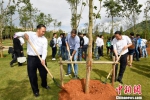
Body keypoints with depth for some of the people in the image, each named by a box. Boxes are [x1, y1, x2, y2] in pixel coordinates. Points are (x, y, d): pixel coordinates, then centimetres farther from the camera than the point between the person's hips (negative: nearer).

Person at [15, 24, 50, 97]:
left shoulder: (44, 39, -2)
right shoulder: (30, 34, -3)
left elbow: (45, 50, -11)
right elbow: (17, 34, -1)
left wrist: (43, 59, -27)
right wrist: (24, 34, -23)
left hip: (41, 57, 2)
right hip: (31, 58, -1)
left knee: (44, 72, 15)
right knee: (32, 75, 7)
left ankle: (44, 84, 45)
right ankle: (35, 90, 27)